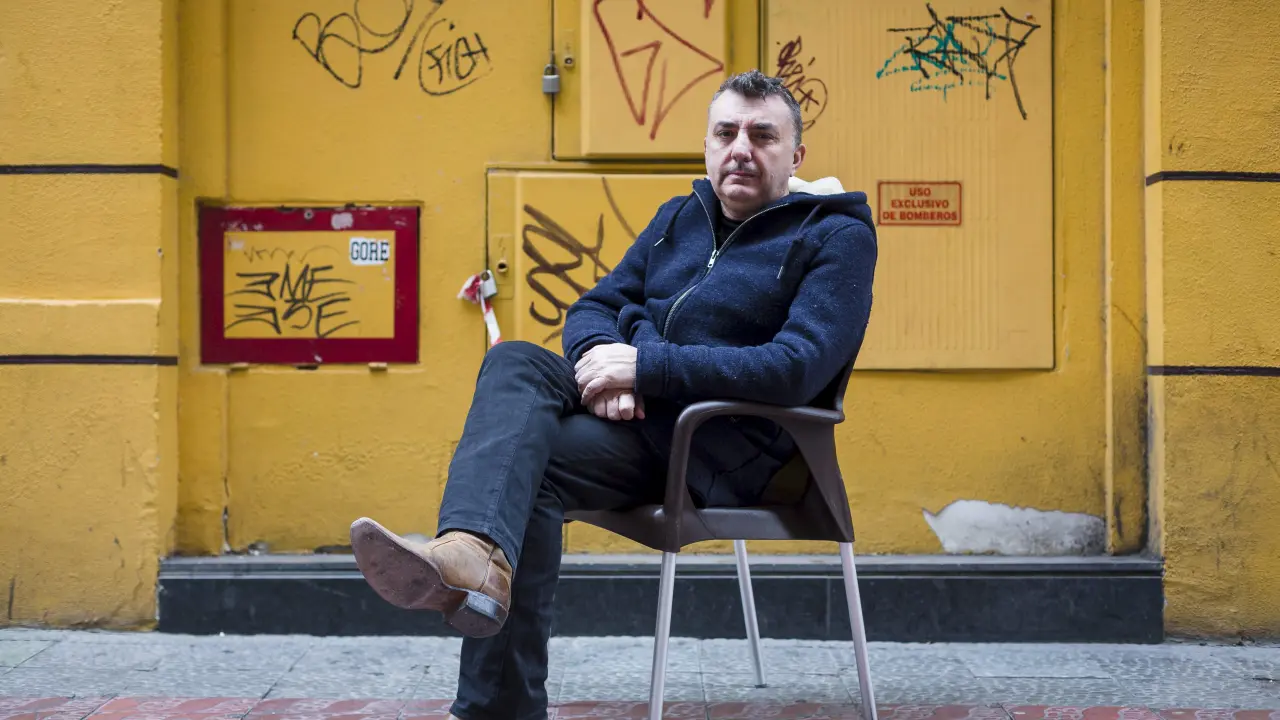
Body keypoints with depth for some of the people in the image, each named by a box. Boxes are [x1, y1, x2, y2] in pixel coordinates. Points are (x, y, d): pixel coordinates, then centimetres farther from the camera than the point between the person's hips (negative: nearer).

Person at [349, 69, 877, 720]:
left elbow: (799, 367, -16)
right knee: (515, 362, -25)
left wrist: (644, 366, -19)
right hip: (632, 413, 7)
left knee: (526, 457, -27)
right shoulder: (681, 216, 21)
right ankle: (474, 555, -48)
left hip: (724, 443, -6)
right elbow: (592, 307, 19)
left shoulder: (837, 237, -1)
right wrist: (600, 359, -8)